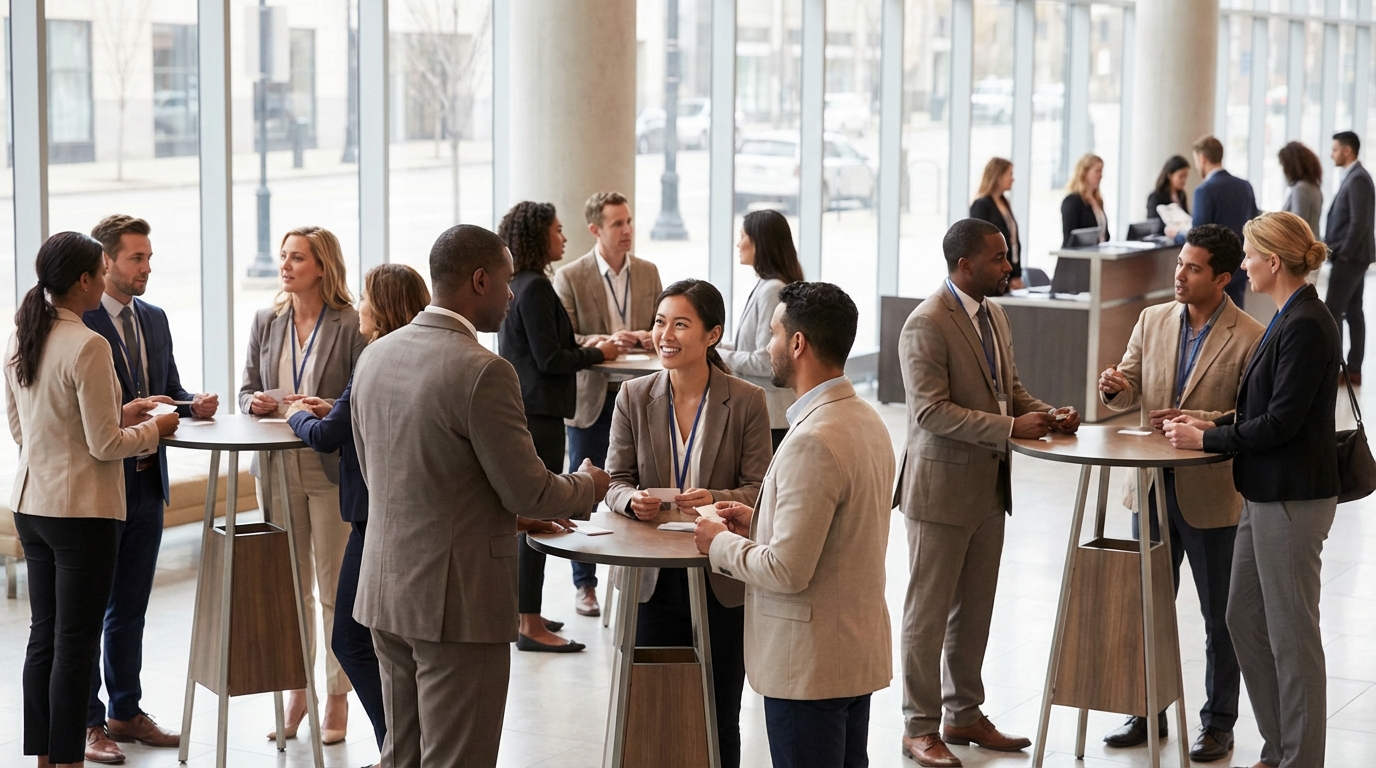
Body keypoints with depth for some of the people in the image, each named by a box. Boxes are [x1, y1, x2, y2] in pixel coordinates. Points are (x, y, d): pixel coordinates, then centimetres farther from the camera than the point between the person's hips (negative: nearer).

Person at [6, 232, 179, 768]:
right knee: (75, 644, 1)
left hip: (31, 502, 8)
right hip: (83, 511, -8)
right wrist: (152, 429, 2)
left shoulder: (19, 341, 6)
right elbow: (105, 446, -17)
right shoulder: (88, 346, -19)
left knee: (43, 637, 14)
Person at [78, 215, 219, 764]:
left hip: (146, 482, 7)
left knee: (130, 608, 16)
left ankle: (126, 712, 27)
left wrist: (193, 407, -3)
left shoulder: (154, 320, 12)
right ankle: (87, 723, 13)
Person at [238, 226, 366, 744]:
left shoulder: (351, 325, -8)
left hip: (333, 469, -5)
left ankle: (337, 696, 15)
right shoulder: (266, 322, 8)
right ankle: (295, 689, 22)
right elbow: (247, 390, 14)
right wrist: (257, 403, -8)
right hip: (278, 468, 5)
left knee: (335, 589, 5)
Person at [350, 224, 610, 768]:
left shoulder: (375, 356, 6)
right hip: (458, 598, -8)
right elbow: (529, 492, -16)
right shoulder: (483, 372, -19)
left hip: (385, 590, 8)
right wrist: (587, 486, 6)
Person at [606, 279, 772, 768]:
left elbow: (759, 490, -7)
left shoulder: (746, 402, -5)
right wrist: (632, 499, -21)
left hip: (724, 583, -2)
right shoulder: (633, 398, 1)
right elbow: (615, 481, 2)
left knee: (719, 718, 10)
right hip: (655, 580, 2)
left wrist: (717, 500, -27)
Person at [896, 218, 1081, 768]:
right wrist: (1010, 428, -25)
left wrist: (1048, 415, 0)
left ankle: (964, 715, 28)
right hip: (941, 487, -8)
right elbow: (931, 411, -23)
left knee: (975, 610, 16)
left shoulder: (995, 317, 11)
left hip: (988, 486, 8)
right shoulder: (928, 325, -17)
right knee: (929, 612, 2)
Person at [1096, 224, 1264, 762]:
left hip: (1212, 496, -5)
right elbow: (1130, 390, 6)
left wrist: (1192, 422, -26)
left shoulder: (1251, 339, -13)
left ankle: (1219, 722, 21)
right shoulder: (1153, 320, 3)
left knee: (1221, 617, 8)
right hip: (1154, 487, 5)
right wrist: (1116, 387, -16)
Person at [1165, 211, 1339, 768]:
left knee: (1291, 632, 0)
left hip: (1292, 498, -10)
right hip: (1266, 492, 10)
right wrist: (1214, 425, 8)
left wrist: (1207, 439, -12)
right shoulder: (1291, 319, 11)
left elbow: (1281, 422, -22)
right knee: (1245, 618, 15)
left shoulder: (1306, 326, -20)